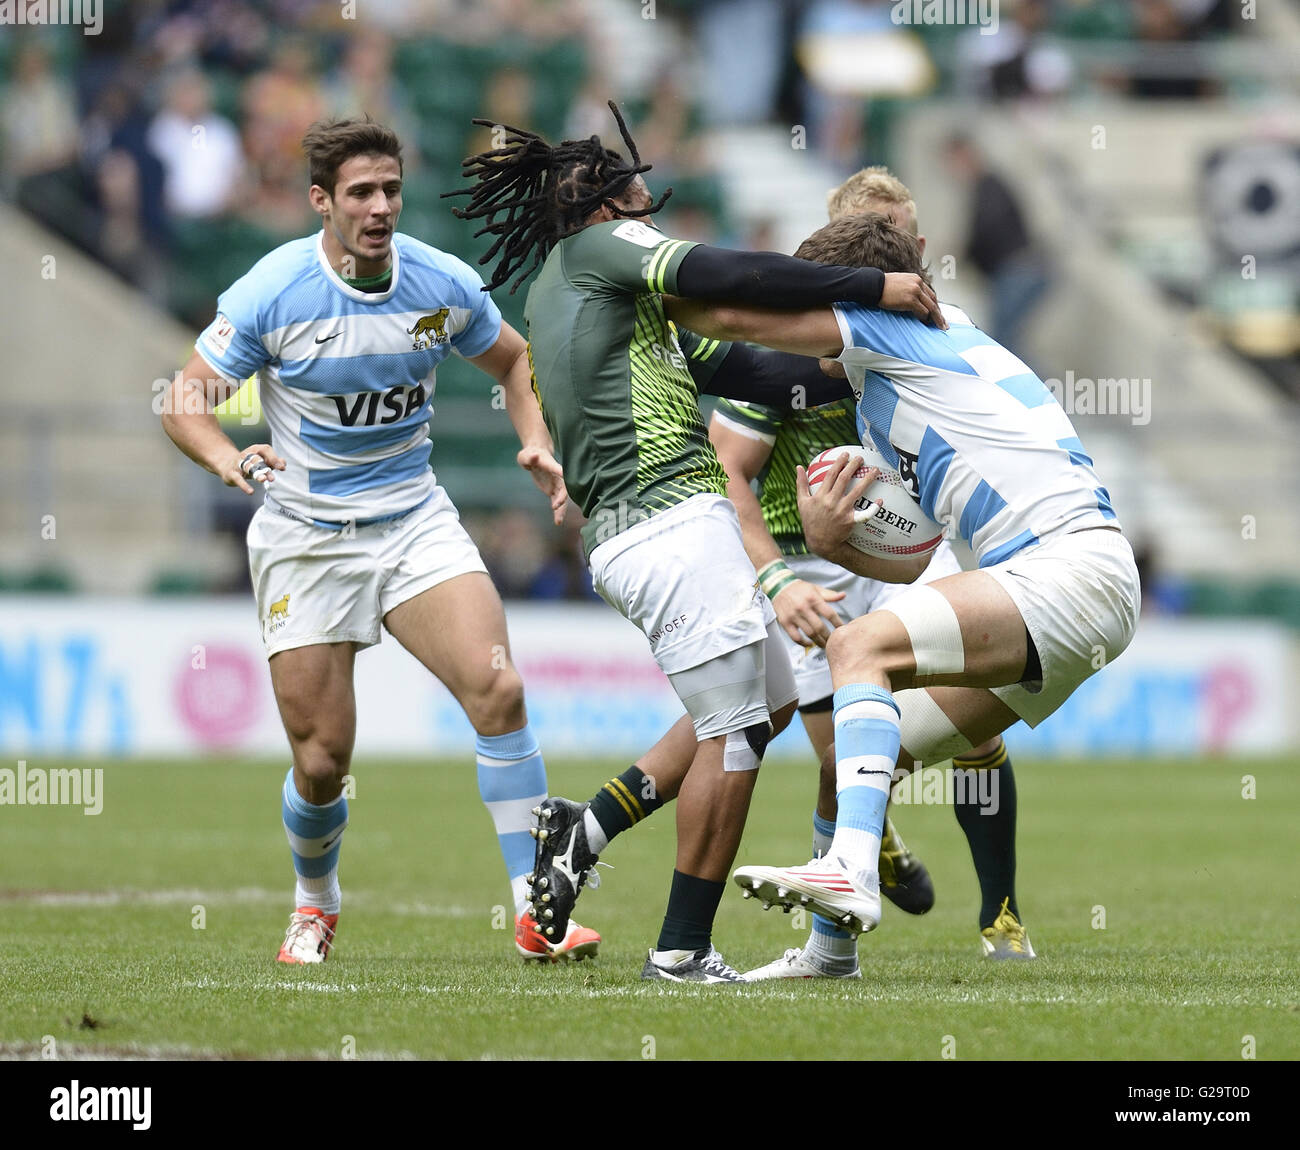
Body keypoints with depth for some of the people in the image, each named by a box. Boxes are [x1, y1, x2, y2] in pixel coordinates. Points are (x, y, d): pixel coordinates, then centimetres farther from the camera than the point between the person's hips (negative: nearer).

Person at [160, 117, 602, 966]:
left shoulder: (443, 284, -5)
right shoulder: (272, 293, -14)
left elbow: (514, 361, 14)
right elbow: (186, 400, -10)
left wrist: (539, 448, -3)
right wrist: (229, 458, -31)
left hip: (416, 521, 2)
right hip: (305, 537, -2)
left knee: (498, 689, -19)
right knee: (323, 760, -2)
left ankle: (536, 911, -14)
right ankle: (316, 904, 31)